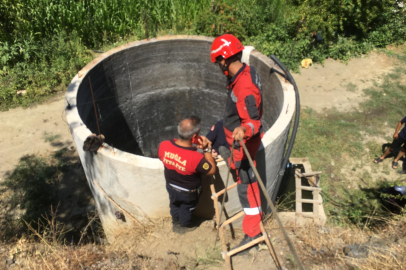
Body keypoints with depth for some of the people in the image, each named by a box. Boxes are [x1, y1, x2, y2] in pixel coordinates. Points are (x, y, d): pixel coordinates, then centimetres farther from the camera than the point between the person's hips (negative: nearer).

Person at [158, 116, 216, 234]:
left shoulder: (164, 145, -29)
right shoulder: (196, 158, -43)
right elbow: (212, 170, -24)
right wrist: (207, 149, -24)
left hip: (171, 186, 4)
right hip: (188, 192, -3)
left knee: (174, 205, 36)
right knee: (186, 209, 31)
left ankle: (175, 222, 64)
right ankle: (185, 226, 61)